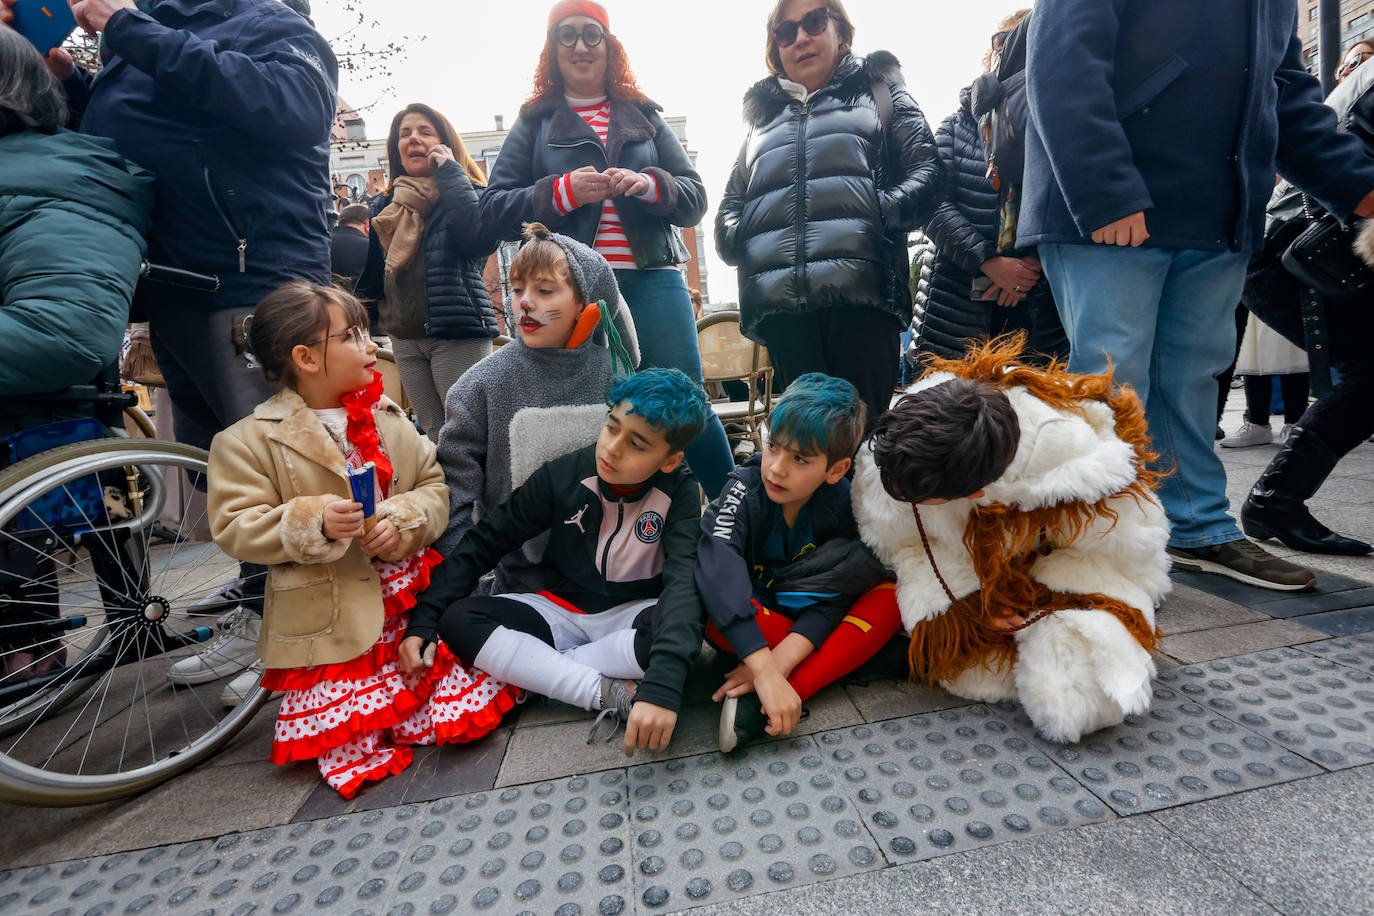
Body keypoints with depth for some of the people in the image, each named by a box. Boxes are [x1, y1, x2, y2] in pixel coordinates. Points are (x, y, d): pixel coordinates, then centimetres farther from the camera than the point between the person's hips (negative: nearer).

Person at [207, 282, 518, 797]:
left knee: (468, 714, 0)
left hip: (415, 600, 4)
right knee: (352, 753, -3)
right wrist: (313, 522, -24)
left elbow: (436, 488, 7)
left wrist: (403, 520, -14)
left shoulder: (391, 422, 8)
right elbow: (234, 528, -7)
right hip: (331, 624, -3)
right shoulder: (248, 442, -3)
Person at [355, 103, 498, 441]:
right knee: (435, 436, 9)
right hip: (404, 337, 6)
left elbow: (481, 238, -22)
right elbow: (371, 281, 22)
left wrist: (450, 172, -11)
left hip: (456, 332, -6)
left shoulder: (463, 193, 3)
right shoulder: (387, 204, 18)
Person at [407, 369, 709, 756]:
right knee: (458, 620, -20)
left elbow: (686, 579, -31)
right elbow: (486, 540, -7)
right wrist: (423, 621, -16)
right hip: (562, 610, 3)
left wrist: (662, 684, -46)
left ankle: (536, 669, -18)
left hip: (633, 614, -2)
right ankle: (613, 694, -25)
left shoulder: (680, 493, -17)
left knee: (688, 631, -35)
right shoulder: (564, 475, -12)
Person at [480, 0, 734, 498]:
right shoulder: (534, 122, 16)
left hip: (651, 278, 1)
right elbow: (494, 208, 8)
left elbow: (695, 198, 13)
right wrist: (563, 192, -8)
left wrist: (650, 185, -8)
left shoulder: (644, 116, 20)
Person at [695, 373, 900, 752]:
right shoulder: (745, 489, -24)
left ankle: (768, 703, -32)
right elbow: (719, 572, -40)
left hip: (805, 619, 3)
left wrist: (779, 661, -38)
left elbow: (831, 599, -22)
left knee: (889, 594, -23)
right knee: (713, 614, -37)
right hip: (747, 618, -2)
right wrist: (764, 670, -49)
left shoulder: (843, 503, -16)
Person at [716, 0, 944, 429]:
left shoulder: (878, 94, 23)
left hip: (861, 292, -2)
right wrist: (736, 240, 4)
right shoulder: (763, 116, 32)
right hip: (780, 304, 3)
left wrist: (884, 210, -9)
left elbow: (928, 171, 11)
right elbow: (730, 205, 26)